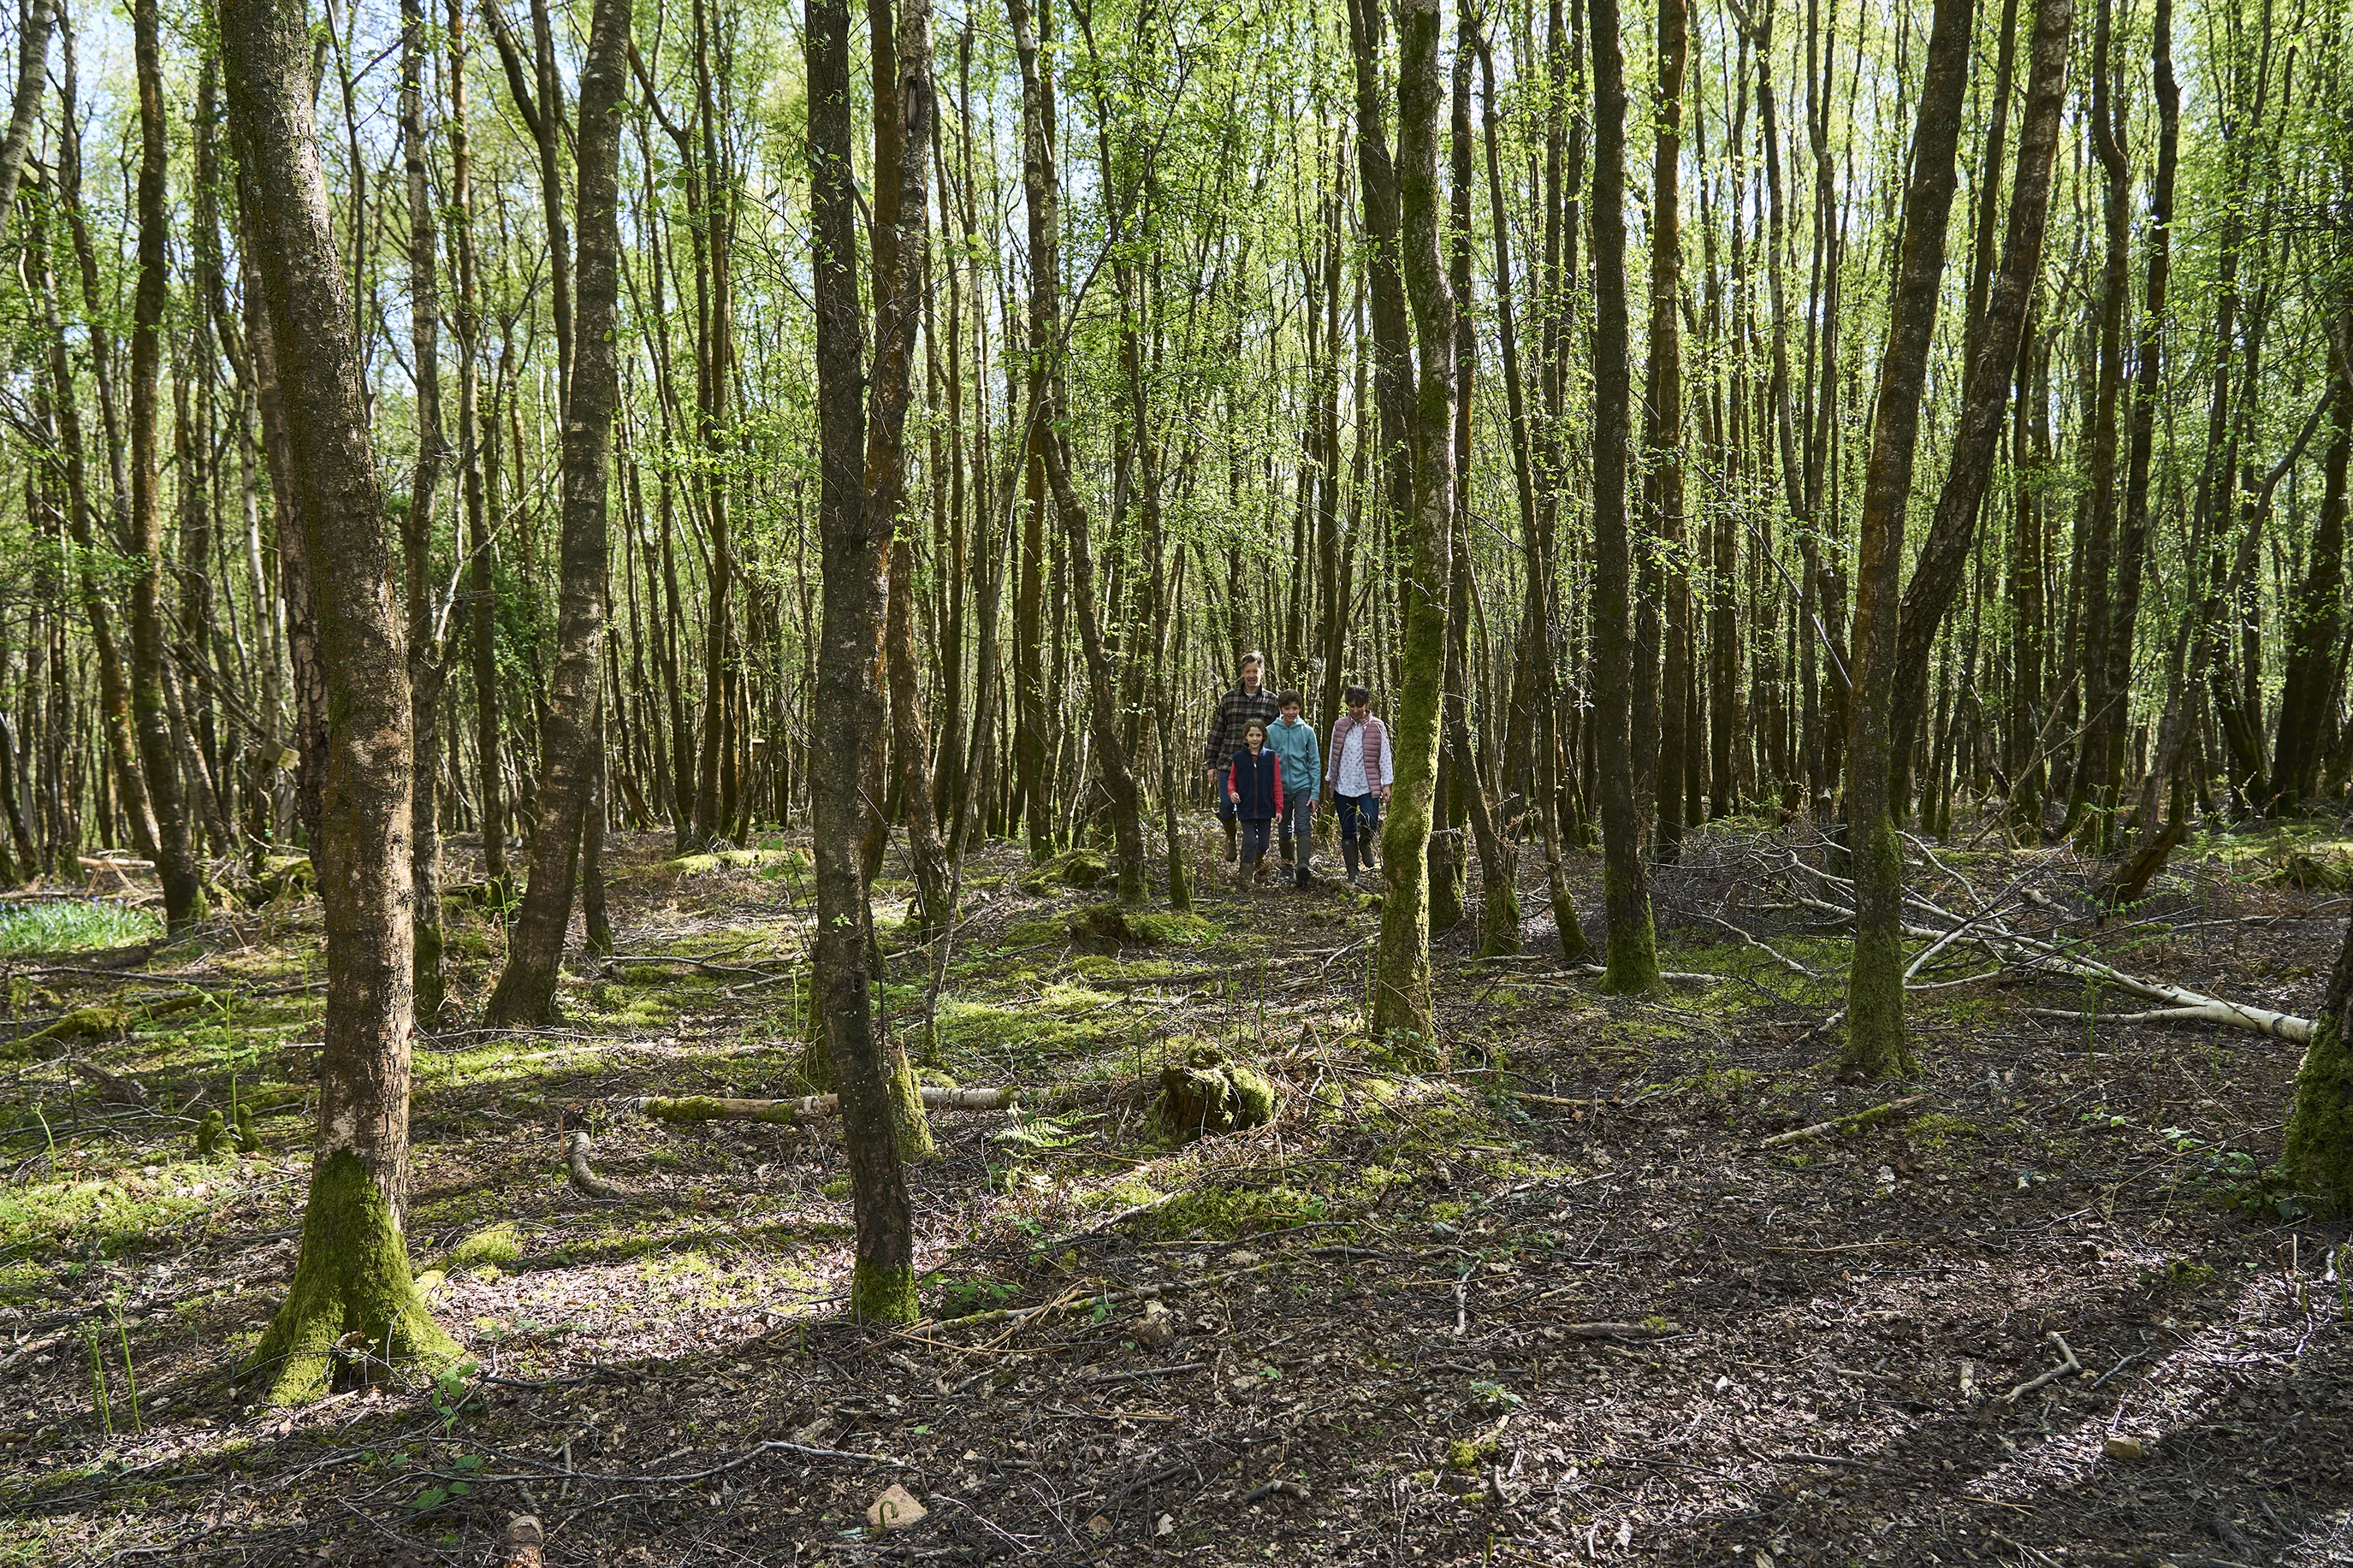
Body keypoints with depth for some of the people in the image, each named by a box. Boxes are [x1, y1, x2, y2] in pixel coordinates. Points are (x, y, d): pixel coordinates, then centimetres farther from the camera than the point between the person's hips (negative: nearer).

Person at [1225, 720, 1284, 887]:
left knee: (1263, 843, 10)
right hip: (1246, 809, -1)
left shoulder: (1271, 757, -2)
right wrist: (1232, 792, -10)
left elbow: (1277, 784, 0)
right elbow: (1232, 779, 11)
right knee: (1249, 842, -5)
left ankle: (1259, 864, 39)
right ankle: (1246, 875, 0)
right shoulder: (1238, 758, -1)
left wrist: (1279, 808, -3)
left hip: (1265, 808, 1)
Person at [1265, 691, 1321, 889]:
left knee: (1303, 828, -16)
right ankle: (1289, 866, 25)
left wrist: (1315, 793, -5)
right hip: (1281, 788, 2)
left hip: (1303, 786, -1)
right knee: (1284, 831, 9)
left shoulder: (1307, 731, 0)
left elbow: (1315, 763, 1)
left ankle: (1303, 865, -28)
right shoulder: (1271, 731, 0)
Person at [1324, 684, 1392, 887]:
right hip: (1343, 785, 2)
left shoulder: (1377, 727, 0)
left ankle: (1365, 842, 18)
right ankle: (1352, 876, 11)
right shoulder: (1339, 726, 6)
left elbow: (1384, 756, 1)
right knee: (1348, 831, 4)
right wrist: (1329, 778, 14)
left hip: (1368, 785, -2)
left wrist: (1386, 784, -3)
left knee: (1370, 823, -19)